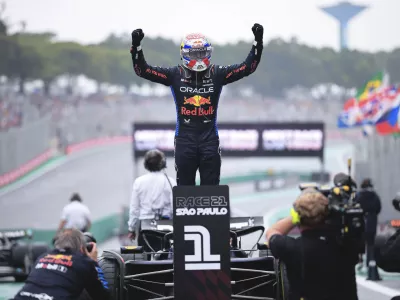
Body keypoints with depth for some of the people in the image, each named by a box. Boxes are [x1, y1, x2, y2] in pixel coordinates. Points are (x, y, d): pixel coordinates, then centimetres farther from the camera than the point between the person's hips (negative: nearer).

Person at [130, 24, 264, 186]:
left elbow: (248, 67, -1)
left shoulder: (217, 74, 2)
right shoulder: (175, 75, -1)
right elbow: (142, 70, -3)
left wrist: (258, 41, -12)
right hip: (184, 139, -1)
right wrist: (136, 46, -16)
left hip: (210, 139, 1)